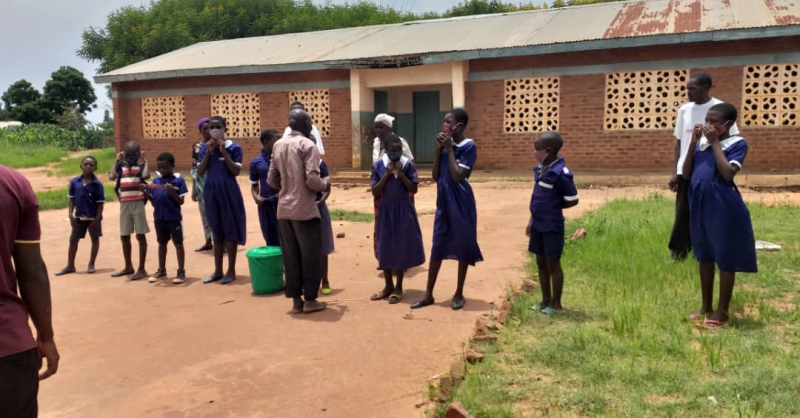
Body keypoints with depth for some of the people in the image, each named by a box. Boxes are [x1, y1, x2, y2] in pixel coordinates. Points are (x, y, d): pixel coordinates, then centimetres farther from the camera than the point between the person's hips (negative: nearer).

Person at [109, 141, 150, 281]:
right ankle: (128, 267, 26)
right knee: (124, 236, 12)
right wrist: (117, 161, -1)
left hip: (138, 204, -5)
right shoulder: (121, 166, 9)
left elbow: (146, 175, -21)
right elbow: (111, 177, -8)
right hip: (124, 205, 5)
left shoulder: (141, 166, 0)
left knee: (140, 235, 0)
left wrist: (145, 160, -10)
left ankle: (142, 269, 7)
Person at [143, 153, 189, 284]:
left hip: (174, 218, -5)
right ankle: (161, 271, 28)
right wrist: (146, 192, -7)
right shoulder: (156, 181, 5)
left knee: (178, 244, 4)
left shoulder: (179, 180, -9)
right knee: (162, 243, 16)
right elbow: (153, 200, 9)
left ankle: (181, 272, 11)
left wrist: (172, 192, -26)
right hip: (159, 218, 5)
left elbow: (181, 201, -11)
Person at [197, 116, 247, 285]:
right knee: (217, 232, 11)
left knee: (230, 230, 2)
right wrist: (208, 152, -9)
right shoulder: (205, 148, 6)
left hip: (229, 192, -4)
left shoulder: (234, 147, -5)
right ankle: (217, 270, 20)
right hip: (211, 193, 4)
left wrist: (224, 152, -16)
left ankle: (231, 270, 12)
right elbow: (200, 172, -1)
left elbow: (236, 171, -12)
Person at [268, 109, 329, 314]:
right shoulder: (308, 145, -10)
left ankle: (296, 300, 16)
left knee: (290, 256, 10)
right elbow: (312, 180, -19)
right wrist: (325, 185, 1)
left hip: (284, 209, 6)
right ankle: (310, 300, 12)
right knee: (311, 255, 5)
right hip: (305, 210, -6)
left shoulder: (278, 145, 10)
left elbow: (272, 180, 11)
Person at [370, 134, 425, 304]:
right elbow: (375, 192, -6)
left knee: (402, 247, 4)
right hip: (386, 211, 2)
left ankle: (398, 287, 16)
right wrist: (387, 174, -15)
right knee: (385, 248, 8)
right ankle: (388, 285, 23)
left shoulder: (408, 164, -6)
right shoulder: (378, 166, -4)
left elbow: (414, 189, -8)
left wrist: (400, 173, -17)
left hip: (404, 211, -2)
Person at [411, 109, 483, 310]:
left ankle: (459, 294, 19)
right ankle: (428, 294, 17)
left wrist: (449, 149, -14)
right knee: (437, 247, 9)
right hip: (443, 201, 6)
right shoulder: (446, 145, 7)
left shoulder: (469, 146, -11)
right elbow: (435, 177, 6)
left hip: (460, 202, -6)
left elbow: (457, 176, -20)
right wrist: (439, 150, -3)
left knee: (463, 246, 6)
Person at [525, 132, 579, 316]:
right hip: (538, 225, 8)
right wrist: (532, 220, 15)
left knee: (552, 263, 3)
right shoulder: (539, 169, 6)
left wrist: (553, 208, -4)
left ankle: (556, 303, 17)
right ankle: (546, 300, 28)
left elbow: (572, 200, -14)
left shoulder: (560, 172, -18)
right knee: (541, 262, 15)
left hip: (552, 226, -8)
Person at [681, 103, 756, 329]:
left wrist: (715, 143, -17)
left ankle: (722, 312, 14)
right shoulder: (701, 142, 7)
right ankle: (706, 306, 29)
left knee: (725, 259, 4)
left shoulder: (737, 143, -8)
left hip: (724, 208, -6)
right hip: (700, 205, 7)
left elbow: (728, 174, -22)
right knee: (705, 256, 16)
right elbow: (687, 174, 3)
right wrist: (693, 143, -4)